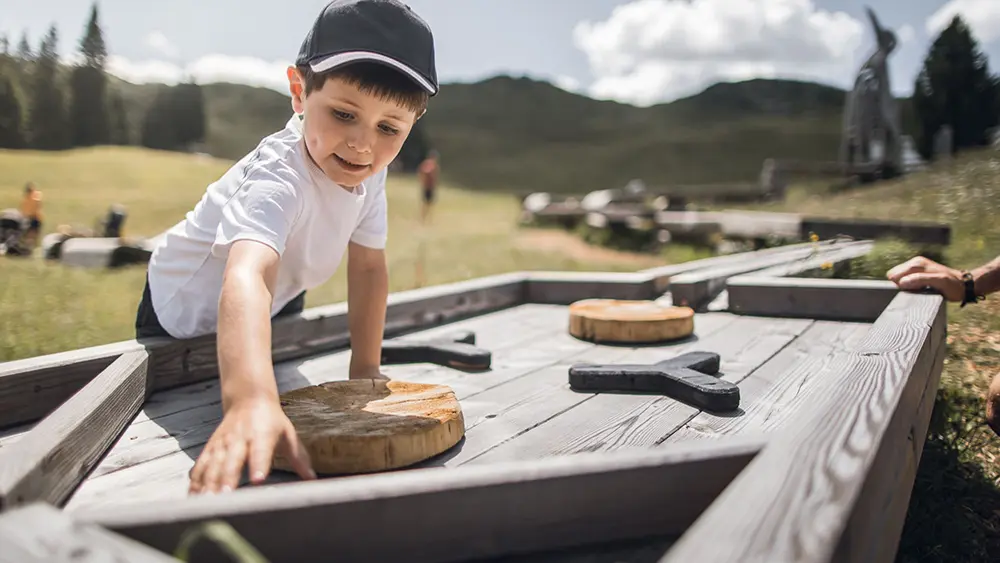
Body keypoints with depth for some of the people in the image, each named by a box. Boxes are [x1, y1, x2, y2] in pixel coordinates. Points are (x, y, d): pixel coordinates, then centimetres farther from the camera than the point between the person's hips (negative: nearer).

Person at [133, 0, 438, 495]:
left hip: (277, 305, 7)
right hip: (187, 315, -6)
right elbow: (246, 278, -63)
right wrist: (250, 401, -79)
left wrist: (364, 369, -12)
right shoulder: (278, 178, -44)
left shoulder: (369, 171, -20)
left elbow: (368, 268, -11)